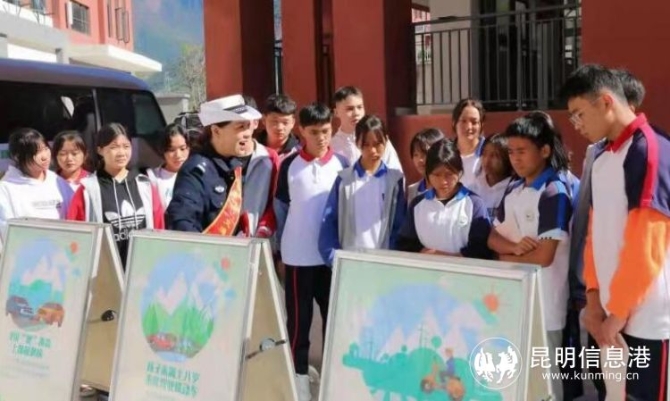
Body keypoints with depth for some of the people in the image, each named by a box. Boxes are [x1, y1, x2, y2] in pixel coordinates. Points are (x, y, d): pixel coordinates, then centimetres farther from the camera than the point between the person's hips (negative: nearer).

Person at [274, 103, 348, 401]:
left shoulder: (342, 165, 0)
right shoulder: (289, 165, -2)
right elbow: (280, 208, 5)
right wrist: (281, 246, 6)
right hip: (298, 256, -1)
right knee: (299, 318, 6)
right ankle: (299, 374, 18)